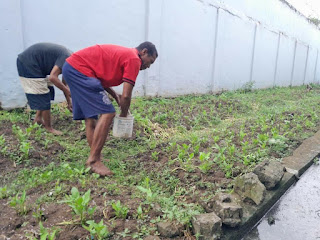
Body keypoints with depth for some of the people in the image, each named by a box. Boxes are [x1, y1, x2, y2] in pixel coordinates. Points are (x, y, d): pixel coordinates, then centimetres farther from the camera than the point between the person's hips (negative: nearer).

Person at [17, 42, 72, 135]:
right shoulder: (66, 58, -20)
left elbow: (64, 83, 17)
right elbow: (52, 77, -31)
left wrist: (69, 103, 19)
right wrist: (67, 91, -19)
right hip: (28, 64, -10)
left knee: (48, 90, 16)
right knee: (43, 96, -4)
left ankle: (38, 118, 26)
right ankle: (49, 128, 8)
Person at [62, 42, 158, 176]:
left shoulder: (123, 54, 21)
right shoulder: (134, 59, -7)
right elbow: (126, 95, -13)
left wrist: (115, 96, 15)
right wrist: (123, 116, 4)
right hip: (80, 69, -11)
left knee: (90, 117, 11)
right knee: (107, 113, -12)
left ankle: (94, 159, 17)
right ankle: (93, 160, -7)